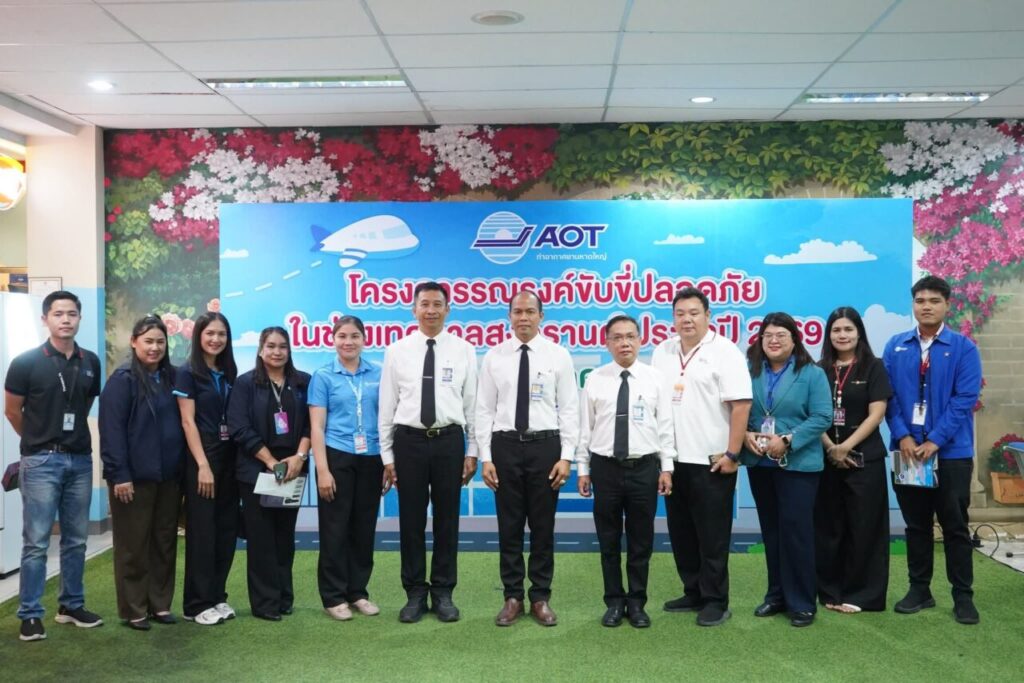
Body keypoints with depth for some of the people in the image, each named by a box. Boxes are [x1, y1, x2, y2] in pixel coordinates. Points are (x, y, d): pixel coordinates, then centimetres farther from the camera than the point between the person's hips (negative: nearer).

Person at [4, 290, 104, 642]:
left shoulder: (91, 362, 3)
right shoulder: (26, 362, -8)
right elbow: (12, 411, 2)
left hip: (81, 460, 4)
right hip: (41, 461, -4)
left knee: (75, 539, 12)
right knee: (36, 542, 0)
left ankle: (71, 606, 24)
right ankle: (30, 614, 10)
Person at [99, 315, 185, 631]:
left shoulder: (171, 377, 9)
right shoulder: (123, 379, -8)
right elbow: (111, 429, -13)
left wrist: (182, 468, 8)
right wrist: (119, 474, -17)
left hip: (169, 475, 6)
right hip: (135, 475, -6)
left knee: (165, 542, 11)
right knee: (133, 545, 5)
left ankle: (160, 603, 23)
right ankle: (134, 609, 16)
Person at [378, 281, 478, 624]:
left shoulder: (464, 350, 3)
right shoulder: (397, 351, 2)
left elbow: (472, 403, 3)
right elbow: (387, 405, 3)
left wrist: (472, 451, 0)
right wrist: (386, 454, 1)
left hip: (449, 441, 0)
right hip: (409, 441, 0)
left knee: (447, 519, 8)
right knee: (411, 520, 7)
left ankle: (443, 593, 22)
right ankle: (415, 593, 21)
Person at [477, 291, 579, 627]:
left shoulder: (558, 356, 1)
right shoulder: (494, 357, 3)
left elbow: (569, 409, -1)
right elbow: (484, 410, 3)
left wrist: (566, 456, -7)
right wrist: (486, 457, -3)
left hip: (545, 445, -1)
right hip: (505, 445, 1)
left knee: (543, 525, 7)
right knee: (509, 525, 7)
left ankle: (541, 598, 20)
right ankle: (513, 597, 20)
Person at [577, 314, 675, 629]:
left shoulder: (654, 378, 1)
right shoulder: (594, 380, 1)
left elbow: (665, 425, 2)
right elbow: (585, 427, 3)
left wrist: (667, 467, -1)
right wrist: (582, 468, 2)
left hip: (644, 467, 0)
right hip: (605, 466, 0)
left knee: (641, 541, 9)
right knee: (609, 540, 9)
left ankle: (637, 603, 23)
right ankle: (614, 602, 23)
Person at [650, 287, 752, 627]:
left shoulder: (724, 352, -9)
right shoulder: (662, 352, 10)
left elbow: (741, 405, -13)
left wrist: (732, 454, -16)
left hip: (711, 461, -6)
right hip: (673, 459, 7)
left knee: (712, 536, 2)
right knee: (681, 532, 14)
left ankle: (716, 601, 13)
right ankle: (693, 593, 27)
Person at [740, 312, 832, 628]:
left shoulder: (812, 374, -4)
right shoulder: (749, 372, 6)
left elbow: (822, 417, -11)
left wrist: (787, 441, -20)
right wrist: (745, 435, -14)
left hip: (798, 464, -4)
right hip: (759, 463, 4)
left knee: (796, 530, -3)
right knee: (770, 530, 13)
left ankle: (801, 602, 8)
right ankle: (776, 594, 24)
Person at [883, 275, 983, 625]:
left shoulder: (964, 348, -3)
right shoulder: (896, 347, 4)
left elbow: (965, 399, -10)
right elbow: (889, 395, 0)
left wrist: (935, 441, -16)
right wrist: (902, 436, -12)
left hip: (951, 452, -2)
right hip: (908, 450, 2)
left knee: (955, 526, 6)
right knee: (916, 524, 11)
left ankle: (963, 596, 17)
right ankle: (919, 589, 23)